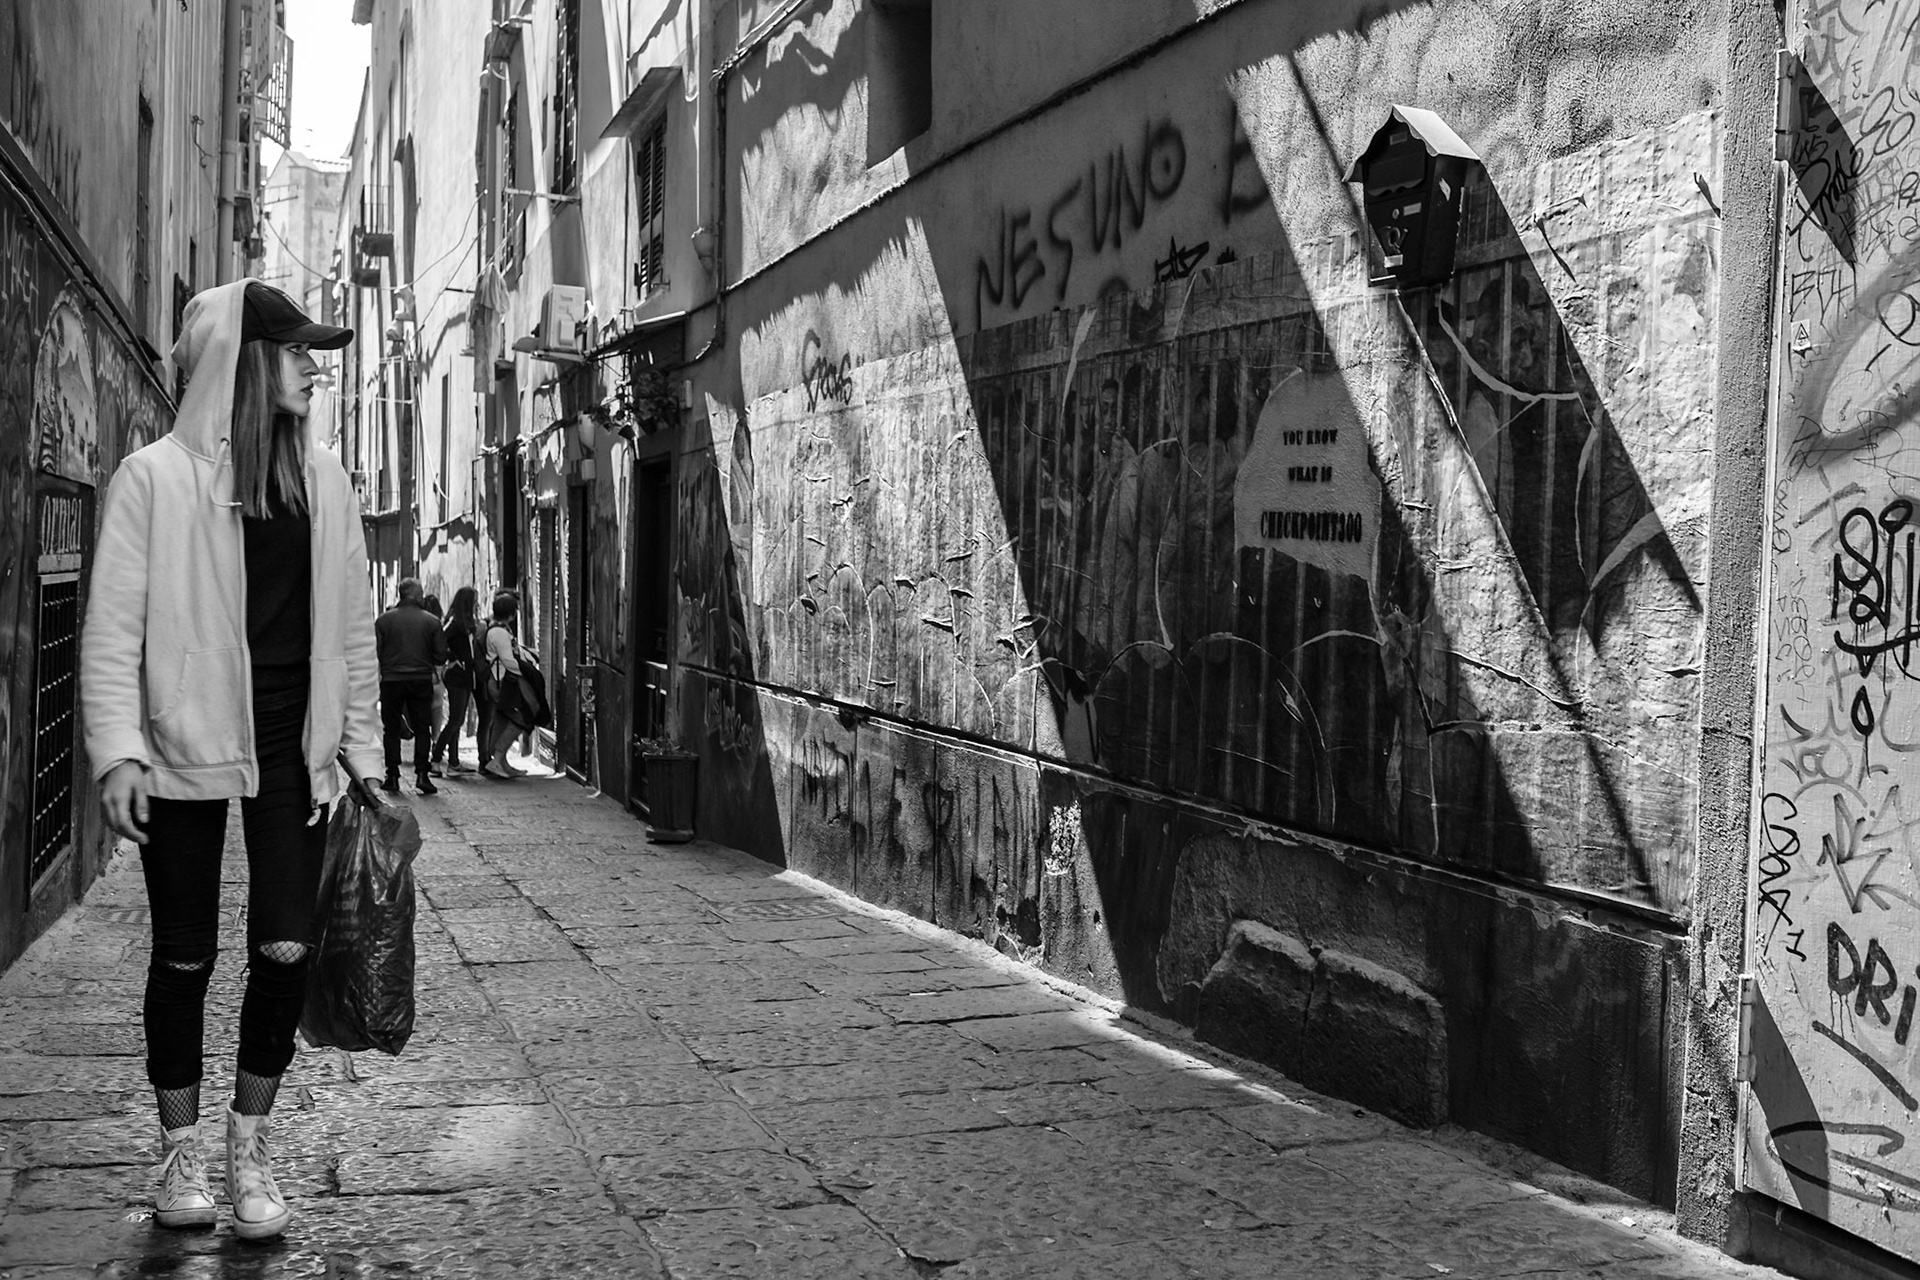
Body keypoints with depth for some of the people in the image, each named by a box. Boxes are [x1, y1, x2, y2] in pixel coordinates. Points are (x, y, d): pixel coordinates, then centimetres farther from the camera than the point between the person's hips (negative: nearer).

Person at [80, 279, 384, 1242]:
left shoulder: (322, 481, 8)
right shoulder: (155, 476, -4)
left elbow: (353, 627, 11)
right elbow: (112, 625, -6)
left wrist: (362, 751, 9)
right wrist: (117, 748, -15)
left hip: (293, 748, 3)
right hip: (185, 746, -3)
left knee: (285, 948, 0)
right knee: (185, 956, 6)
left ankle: (249, 1145, 18)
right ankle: (180, 1149, 24)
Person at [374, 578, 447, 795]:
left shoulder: (383, 620, -3)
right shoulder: (431, 621, -2)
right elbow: (441, 656, 0)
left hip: (391, 680, 0)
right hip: (422, 680, 0)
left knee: (391, 729, 9)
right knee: (422, 728, 8)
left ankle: (392, 776, 7)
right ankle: (422, 774, -1)